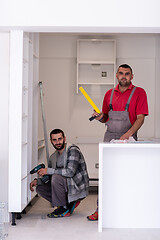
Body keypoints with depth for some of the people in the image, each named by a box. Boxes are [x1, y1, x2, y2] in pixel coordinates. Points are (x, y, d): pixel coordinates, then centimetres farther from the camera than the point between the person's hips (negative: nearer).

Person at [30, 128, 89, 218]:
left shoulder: (73, 150, -15)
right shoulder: (53, 157, 8)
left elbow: (70, 172, -28)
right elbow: (48, 178, 15)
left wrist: (48, 170, -22)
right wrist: (37, 181, -6)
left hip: (79, 189, -8)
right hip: (67, 187, 8)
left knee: (56, 178, -29)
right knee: (40, 188, -1)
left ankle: (64, 208, -10)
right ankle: (70, 203, 4)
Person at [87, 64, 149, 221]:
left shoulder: (139, 92, 0)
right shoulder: (109, 94, 14)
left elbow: (140, 118, -8)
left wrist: (127, 134, -22)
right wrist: (100, 117, -2)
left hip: (128, 139, -4)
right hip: (109, 137, 4)